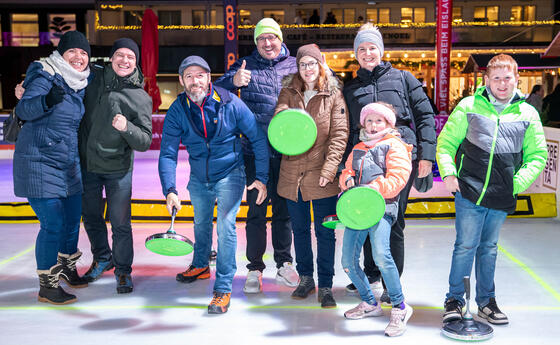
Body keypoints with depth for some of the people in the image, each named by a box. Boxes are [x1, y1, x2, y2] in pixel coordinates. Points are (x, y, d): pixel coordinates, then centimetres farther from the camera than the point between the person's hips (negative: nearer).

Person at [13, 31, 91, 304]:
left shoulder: (81, 83, 7)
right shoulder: (46, 77, -15)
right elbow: (23, 110, -26)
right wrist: (47, 100, -45)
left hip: (69, 163, 8)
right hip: (40, 162, -8)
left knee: (73, 218, 16)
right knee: (53, 223, -9)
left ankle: (66, 267, 40)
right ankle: (47, 286, 5)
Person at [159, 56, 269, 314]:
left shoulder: (229, 103, -17)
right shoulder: (177, 111, -11)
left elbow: (258, 139, -8)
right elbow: (167, 153, -13)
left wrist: (261, 177, -10)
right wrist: (170, 190, -26)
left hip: (229, 175, -4)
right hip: (198, 179, 4)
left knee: (225, 227, -14)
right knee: (201, 224, 21)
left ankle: (223, 288, -4)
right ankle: (200, 266, 48)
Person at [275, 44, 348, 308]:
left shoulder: (333, 95, -1)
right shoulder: (288, 92, 8)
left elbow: (339, 134, -6)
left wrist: (329, 169, -15)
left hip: (321, 175, -3)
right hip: (292, 173, 3)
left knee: (324, 232, 2)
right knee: (300, 229, 15)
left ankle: (325, 286, 13)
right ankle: (305, 278, 31)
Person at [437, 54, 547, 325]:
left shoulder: (528, 114, 7)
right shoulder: (469, 106, 2)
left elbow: (537, 156, 11)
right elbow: (446, 143, 5)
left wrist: (518, 183, -3)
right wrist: (448, 173, -8)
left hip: (502, 198, 2)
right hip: (469, 192, -2)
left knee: (489, 248, 15)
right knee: (466, 246, -1)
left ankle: (486, 301, 28)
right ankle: (455, 299, 16)